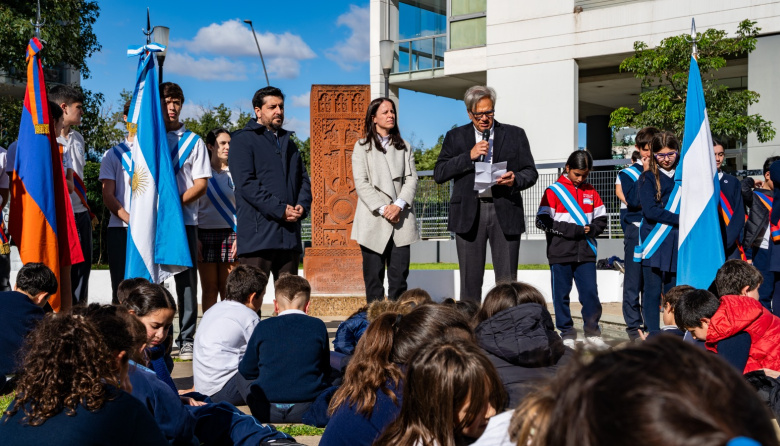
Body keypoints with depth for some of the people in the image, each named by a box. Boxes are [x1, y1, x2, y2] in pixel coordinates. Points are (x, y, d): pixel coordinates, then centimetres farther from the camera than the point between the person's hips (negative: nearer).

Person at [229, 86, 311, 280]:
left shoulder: (288, 142, 23)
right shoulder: (243, 140, 0)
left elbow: (304, 179, 20)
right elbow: (246, 183, -11)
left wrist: (302, 206, -2)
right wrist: (280, 210, -17)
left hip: (290, 234, 7)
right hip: (257, 234, -7)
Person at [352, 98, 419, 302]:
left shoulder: (404, 147, 18)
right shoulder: (362, 147, 7)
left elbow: (411, 179, 7)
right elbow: (361, 183, -2)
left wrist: (398, 205, -10)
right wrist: (382, 209, -13)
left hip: (401, 220, 3)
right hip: (373, 221, -2)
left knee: (399, 274, -2)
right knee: (373, 275, -1)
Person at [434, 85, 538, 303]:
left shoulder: (515, 135, 11)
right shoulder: (455, 137, 11)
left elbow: (531, 172, 8)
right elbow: (439, 174, 1)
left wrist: (516, 179, -14)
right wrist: (469, 156, -9)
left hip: (505, 212, 0)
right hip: (469, 214, 1)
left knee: (507, 280, -1)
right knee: (470, 280, 3)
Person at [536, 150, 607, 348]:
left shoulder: (591, 192, 12)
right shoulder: (554, 191, -2)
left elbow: (601, 219, 17)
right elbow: (542, 221, -9)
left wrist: (591, 229, -7)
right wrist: (573, 230, -14)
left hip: (586, 253, 3)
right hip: (560, 254, -3)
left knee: (591, 293, -1)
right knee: (561, 295, 3)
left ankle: (592, 332, 14)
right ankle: (567, 334, 14)